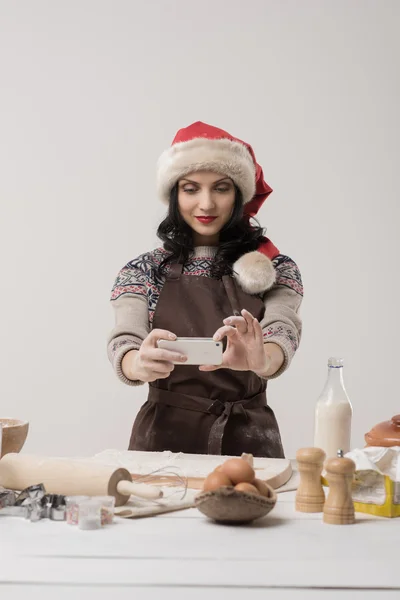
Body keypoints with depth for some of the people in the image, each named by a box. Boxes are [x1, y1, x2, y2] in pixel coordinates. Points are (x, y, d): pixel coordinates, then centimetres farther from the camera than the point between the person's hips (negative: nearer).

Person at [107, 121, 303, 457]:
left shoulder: (274, 271, 4)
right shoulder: (143, 272, 5)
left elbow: (282, 335, -12)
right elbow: (123, 346, -8)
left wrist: (261, 360, -35)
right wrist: (141, 364, -32)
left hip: (248, 441, 0)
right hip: (166, 439, 0)